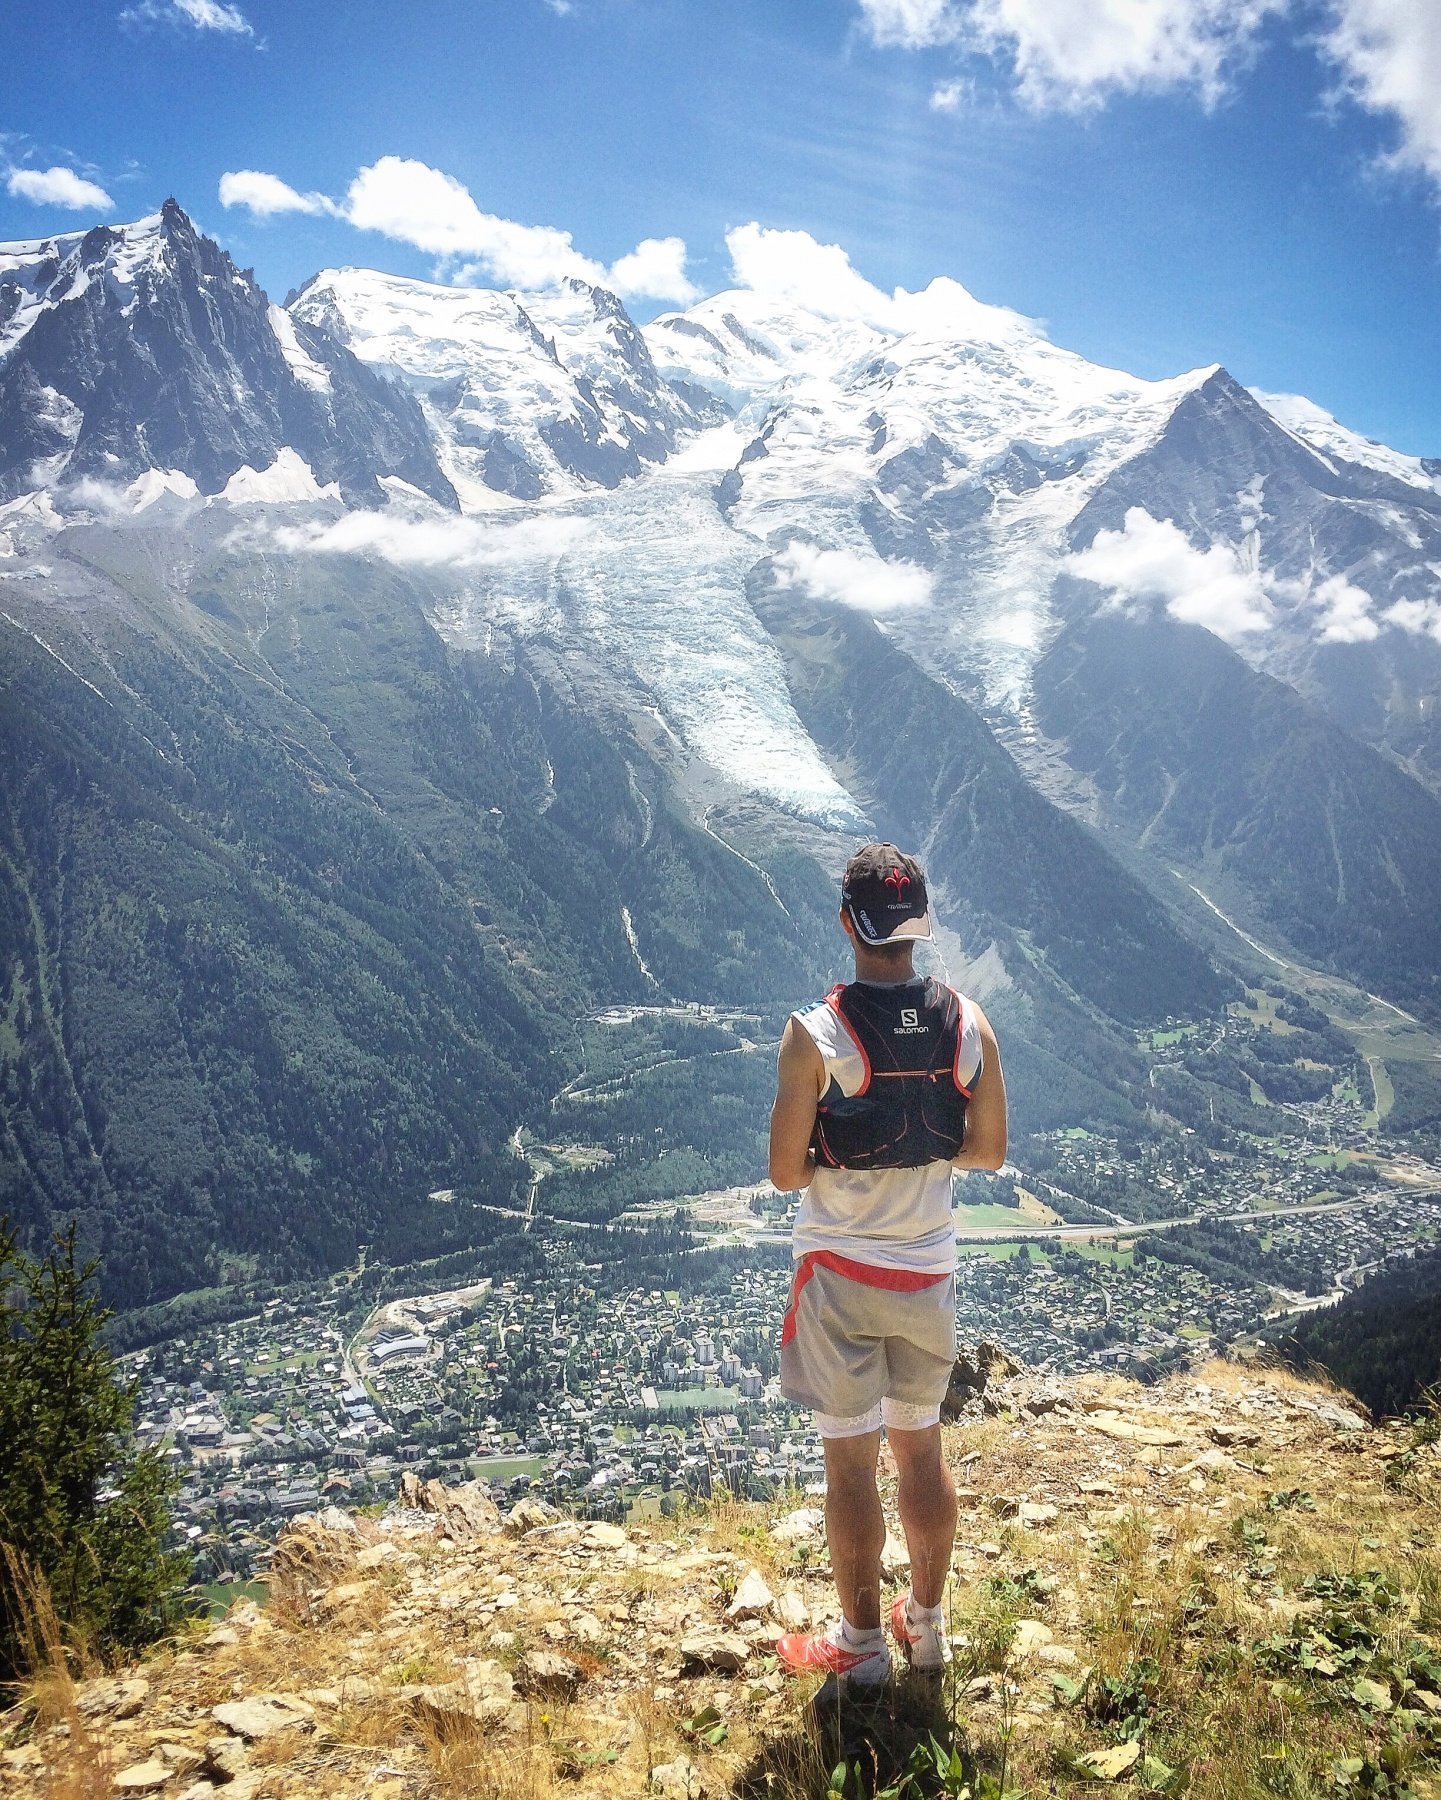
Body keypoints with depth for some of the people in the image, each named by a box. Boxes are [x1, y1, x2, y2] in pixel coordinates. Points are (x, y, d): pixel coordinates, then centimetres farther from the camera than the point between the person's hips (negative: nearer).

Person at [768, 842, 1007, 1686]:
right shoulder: (969, 1022, -8)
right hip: (930, 1270, 4)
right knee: (923, 1450, 20)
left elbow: (786, 1172, -16)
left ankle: (862, 1644, 26)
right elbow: (989, 1150, 1)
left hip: (841, 1272, -4)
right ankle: (928, 1624, 36)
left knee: (851, 1462, 11)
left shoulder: (815, 1034, -19)